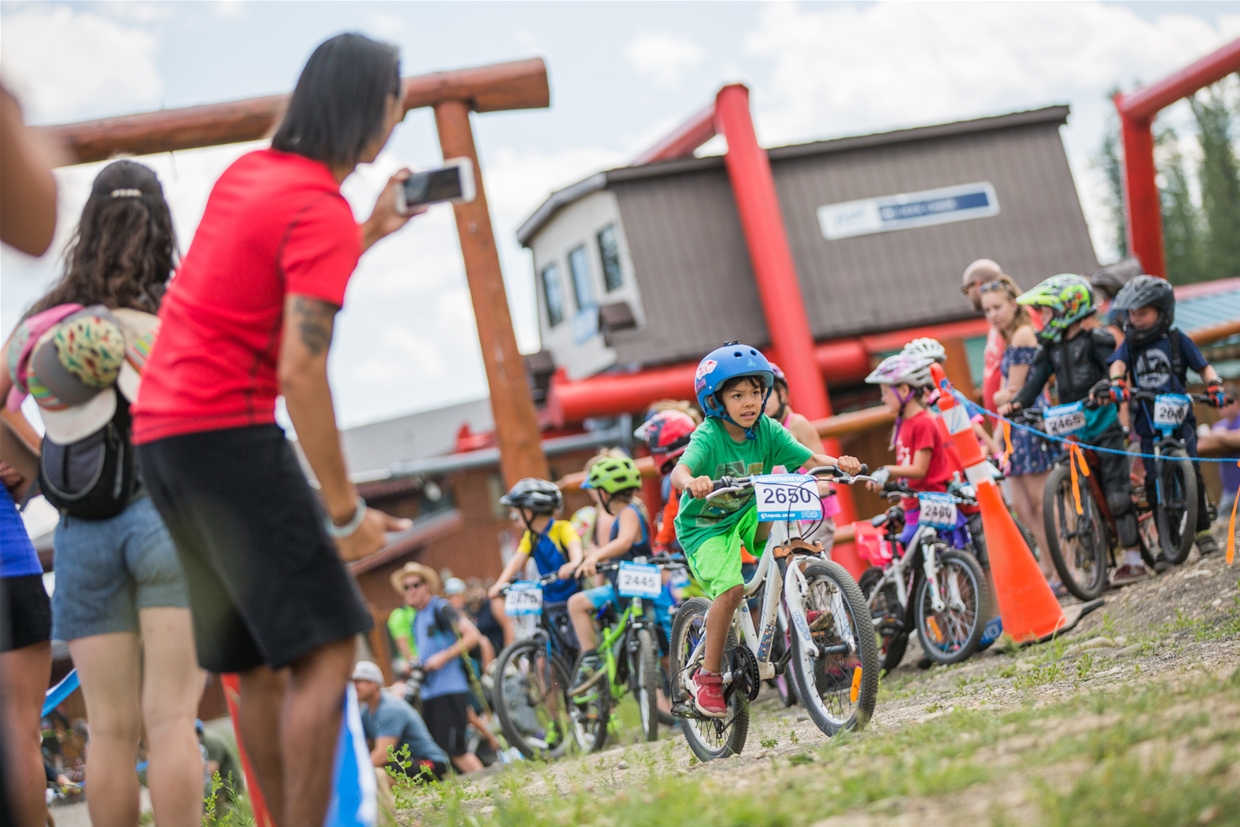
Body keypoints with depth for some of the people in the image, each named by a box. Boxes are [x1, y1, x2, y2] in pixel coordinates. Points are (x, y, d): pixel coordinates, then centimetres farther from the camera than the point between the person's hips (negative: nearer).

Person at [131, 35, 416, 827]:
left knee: (260, 658, 14)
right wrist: (346, 511, -13)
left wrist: (370, 235, 22)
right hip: (227, 430, -9)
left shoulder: (248, 173, 12)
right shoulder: (323, 210, -12)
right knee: (326, 647, -10)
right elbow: (300, 370, -19)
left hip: (161, 431, 9)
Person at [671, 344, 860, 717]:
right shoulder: (708, 436, -22)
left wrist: (837, 463, -38)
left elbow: (808, 458, -16)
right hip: (705, 527, -5)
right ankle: (707, 676, -12)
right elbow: (679, 472, -39)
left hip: (747, 516, 5)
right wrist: (693, 483, -62)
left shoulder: (767, 430, -8)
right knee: (731, 588, -27)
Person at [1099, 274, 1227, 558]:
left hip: (1179, 417, -2)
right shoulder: (1130, 345, 10)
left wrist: (1214, 386, -15)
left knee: (1191, 471, -15)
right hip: (1148, 425, 2)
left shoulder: (1177, 340, 5)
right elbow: (1118, 363, -8)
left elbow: (1203, 366, 5)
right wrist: (1116, 383, -30)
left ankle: (1202, 530, -2)